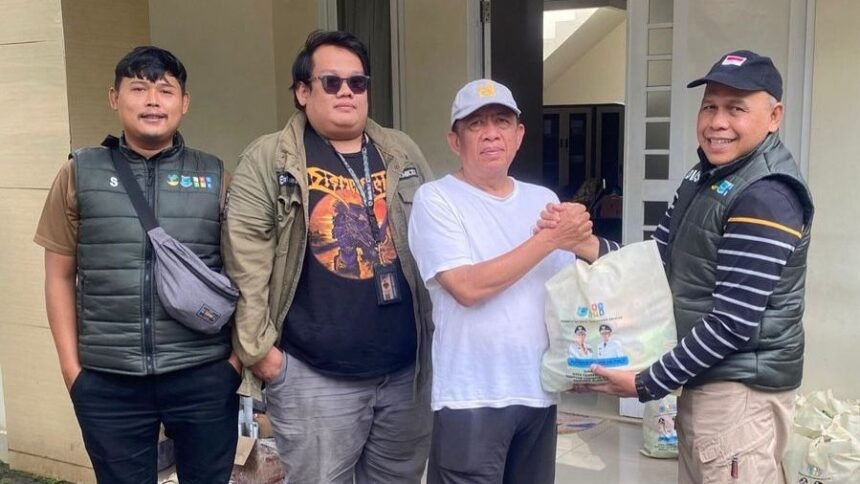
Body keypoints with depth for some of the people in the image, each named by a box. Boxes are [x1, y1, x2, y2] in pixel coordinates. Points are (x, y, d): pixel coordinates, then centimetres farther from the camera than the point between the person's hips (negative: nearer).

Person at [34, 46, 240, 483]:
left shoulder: (215, 176, 4)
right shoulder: (79, 173, 4)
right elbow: (60, 276, 7)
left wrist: (239, 354, 0)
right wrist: (70, 365, 2)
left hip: (204, 375, 0)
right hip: (106, 381, 0)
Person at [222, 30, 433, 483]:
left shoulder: (402, 153, 9)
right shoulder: (268, 159, -5)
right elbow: (245, 261, -9)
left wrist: (437, 327, 11)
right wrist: (257, 345, -11)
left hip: (406, 369, 5)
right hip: (315, 376, -4)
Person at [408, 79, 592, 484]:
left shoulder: (544, 200, 9)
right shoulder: (436, 199, -8)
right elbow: (467, 287, -20)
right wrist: (550, 239, -17)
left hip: (540, 391, 6)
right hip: (472, 397, -5)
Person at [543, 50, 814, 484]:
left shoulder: (767, 198, -21)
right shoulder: (705, 176, 9)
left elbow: (732, 324, -24)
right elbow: (660, 261, 8)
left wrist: (648, 384, -17)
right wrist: (583, 243, -8)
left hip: (740, 390, -9)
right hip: (703, 379, 9)